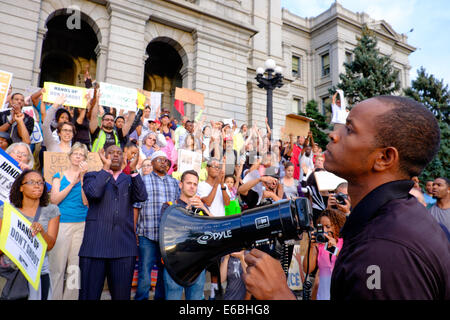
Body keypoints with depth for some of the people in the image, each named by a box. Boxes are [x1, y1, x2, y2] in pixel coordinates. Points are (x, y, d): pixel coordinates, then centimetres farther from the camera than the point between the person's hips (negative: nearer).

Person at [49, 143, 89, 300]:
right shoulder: (59, 176, 11)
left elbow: (86, 201, -3)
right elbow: (54, 200, -1)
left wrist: (82, 177, -8)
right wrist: (72, 183, -6)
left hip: (81, 224, 1)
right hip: (62, 223, -1)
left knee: (76, 267, 4)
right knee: (57, 266, -2)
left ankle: (71, 296, 16)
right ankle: (54, 296, 9)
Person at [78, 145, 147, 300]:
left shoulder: (130, 180, 15)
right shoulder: (92, 176, 11)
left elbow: (142, 197, -5)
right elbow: (94, 193, -11)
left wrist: (134, 170, -11)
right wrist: (106, 168, -8)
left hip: (124, 246, 2)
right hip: (95, 245, -1)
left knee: (121, 294, 9)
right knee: (89, 294, 4)